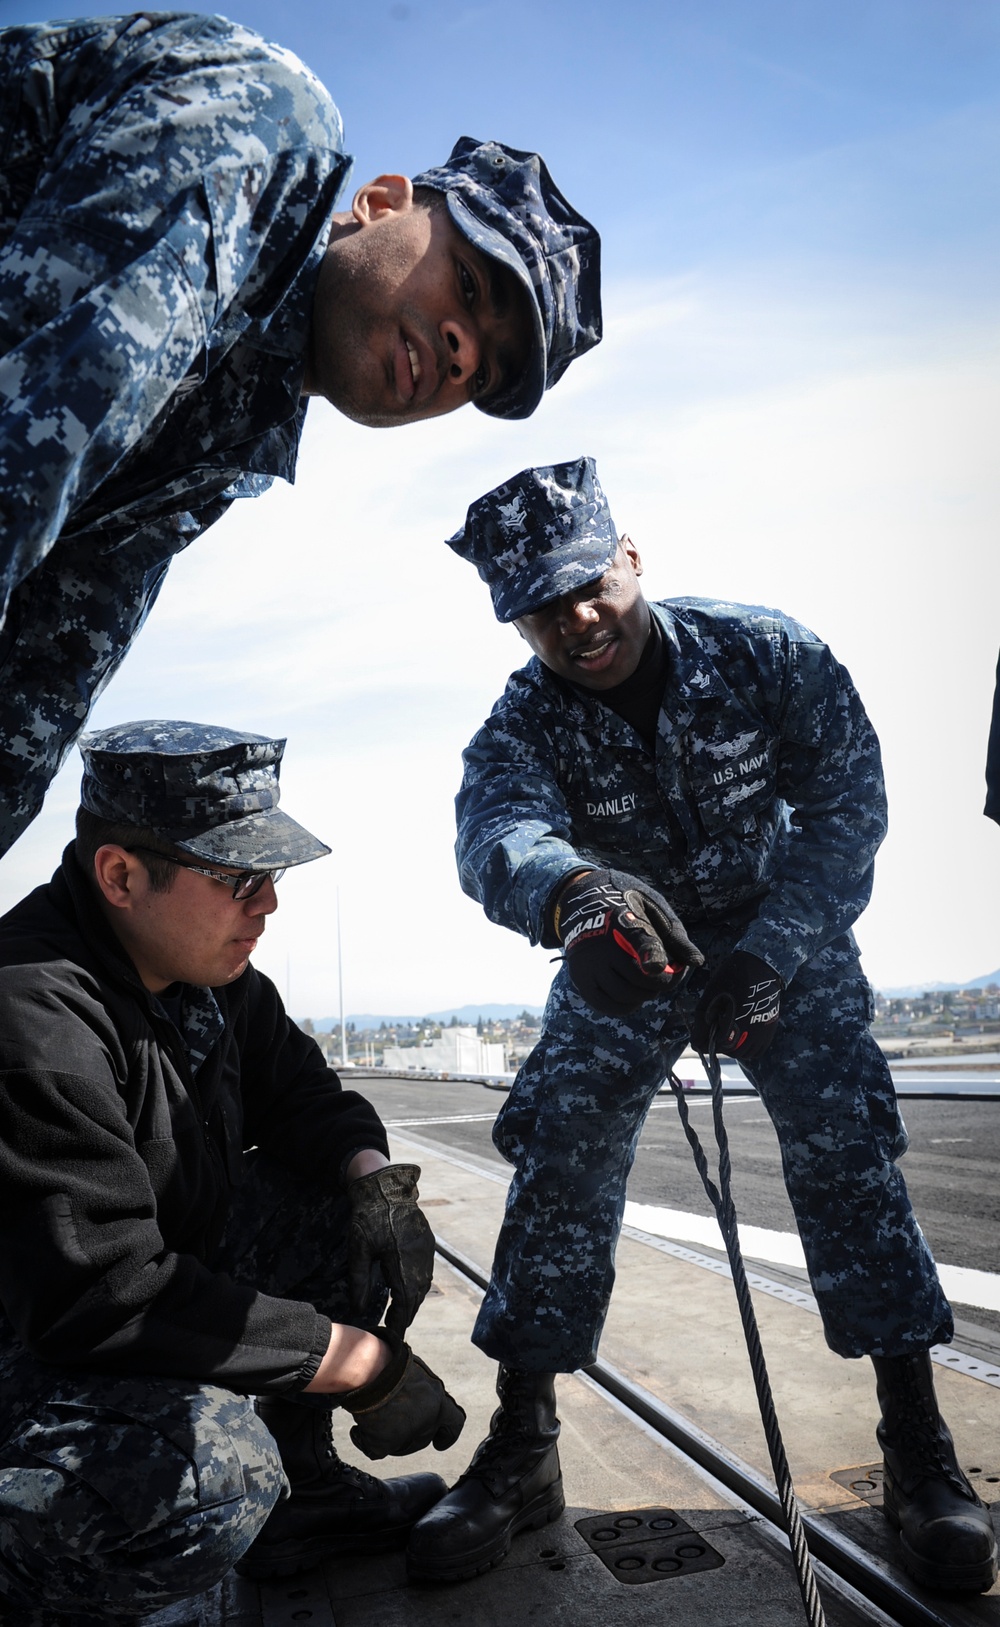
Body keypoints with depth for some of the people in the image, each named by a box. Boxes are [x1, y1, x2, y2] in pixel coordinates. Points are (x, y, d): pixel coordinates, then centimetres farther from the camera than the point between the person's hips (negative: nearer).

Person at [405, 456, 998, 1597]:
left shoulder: (764, 653, -19)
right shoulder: (524, 724, -20)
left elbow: (848, 799, -17)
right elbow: (497, 833, -42)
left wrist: (773, 950, -32)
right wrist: (568, 892, -67)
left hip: (782, 939, 0)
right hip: (623, 961, 1)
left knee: (844, 1151, -15)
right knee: (558, 1159, -12)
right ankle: (521, 1449, 1)